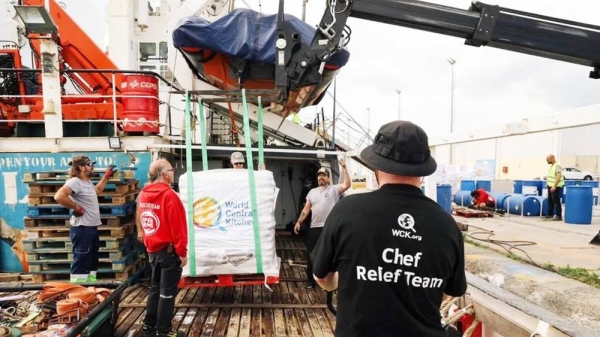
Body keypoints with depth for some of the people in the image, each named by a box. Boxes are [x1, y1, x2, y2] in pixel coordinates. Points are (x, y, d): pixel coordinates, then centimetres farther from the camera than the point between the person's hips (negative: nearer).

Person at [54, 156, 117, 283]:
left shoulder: (88, 182, 14)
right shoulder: (75, 181, -16)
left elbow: (97, 190, 36)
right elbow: (59, 196, -32)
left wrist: (106, 176, 32)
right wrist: (76, 208, -23)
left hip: (92, 228, 10)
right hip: (82, 229, -10)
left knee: (92, 260, 19)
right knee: (81, 262, -7)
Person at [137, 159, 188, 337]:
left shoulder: (143, 195, 4)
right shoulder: (168, 195, -20)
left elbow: (141, 222, 11)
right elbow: (177, 227, -19)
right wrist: (182, 252, -12)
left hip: (153, 250, 8)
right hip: (169, 250, -8)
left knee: (155, 288, 19)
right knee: (167, 292, 3)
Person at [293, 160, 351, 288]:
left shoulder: (334, 189, 0)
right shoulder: (312, 192, 14)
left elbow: (347, 184, -19)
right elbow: (306, 209, 14)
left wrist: (344, 167, -23)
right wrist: (299, 221, 4)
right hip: (314, 228, 4)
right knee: (311, 255, 9)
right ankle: (310, 280, 23)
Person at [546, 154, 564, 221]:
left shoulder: (557, 166, -17)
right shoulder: (551, 166, 12)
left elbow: (558, 177, -24)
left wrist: (554, 186, -27)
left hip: (555, 187, -9)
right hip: (550, 186, 9)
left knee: (556, 202, -5)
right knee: (550, 201, 14)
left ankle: (559, 216, -1)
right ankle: (550, 214, 23)